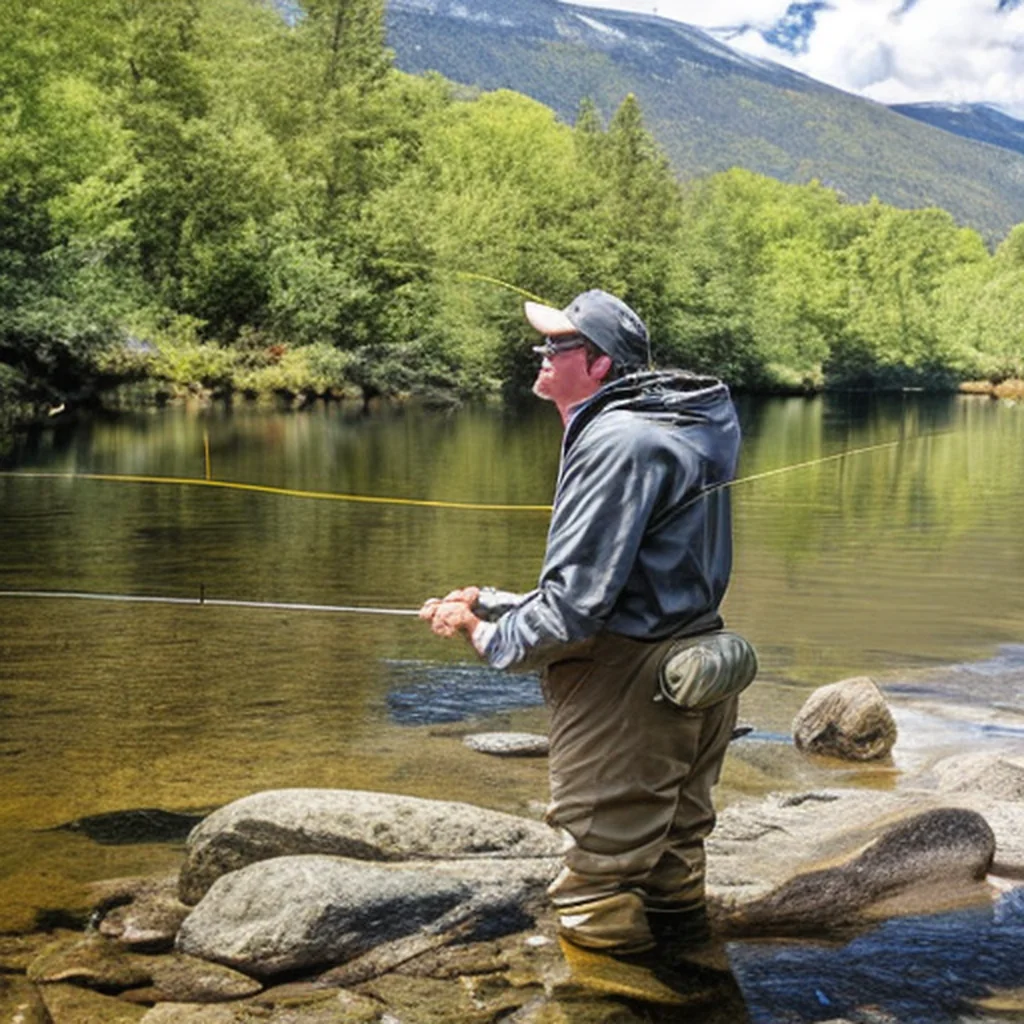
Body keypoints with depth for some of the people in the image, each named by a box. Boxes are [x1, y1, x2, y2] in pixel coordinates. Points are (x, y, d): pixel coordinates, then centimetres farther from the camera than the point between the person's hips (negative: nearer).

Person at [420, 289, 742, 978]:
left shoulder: (617, 441, -20)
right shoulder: (660, 426, 14)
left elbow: (577, 606, -24)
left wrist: (487, 636, -7)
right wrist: (489, 602, 13)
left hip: (626, 688, -11)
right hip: (691, 679, 11)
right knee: (669, 847, 24)